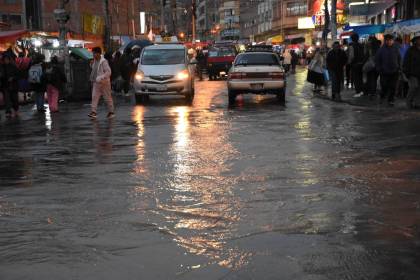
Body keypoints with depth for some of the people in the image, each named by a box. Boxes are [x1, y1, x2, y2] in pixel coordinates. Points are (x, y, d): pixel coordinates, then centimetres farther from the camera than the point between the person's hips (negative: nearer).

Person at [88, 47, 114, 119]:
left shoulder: (103, 62, -16)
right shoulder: (94, 61, 8)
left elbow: (108, 72, -21)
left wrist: (100, 78, -28)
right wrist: (92, 79, 15)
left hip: (104, 82, -7)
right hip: (96, 83, 7)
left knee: (108, 98, 4)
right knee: (94, 97, -5)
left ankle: (111, 112, 16)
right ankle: (93, 112, -9)